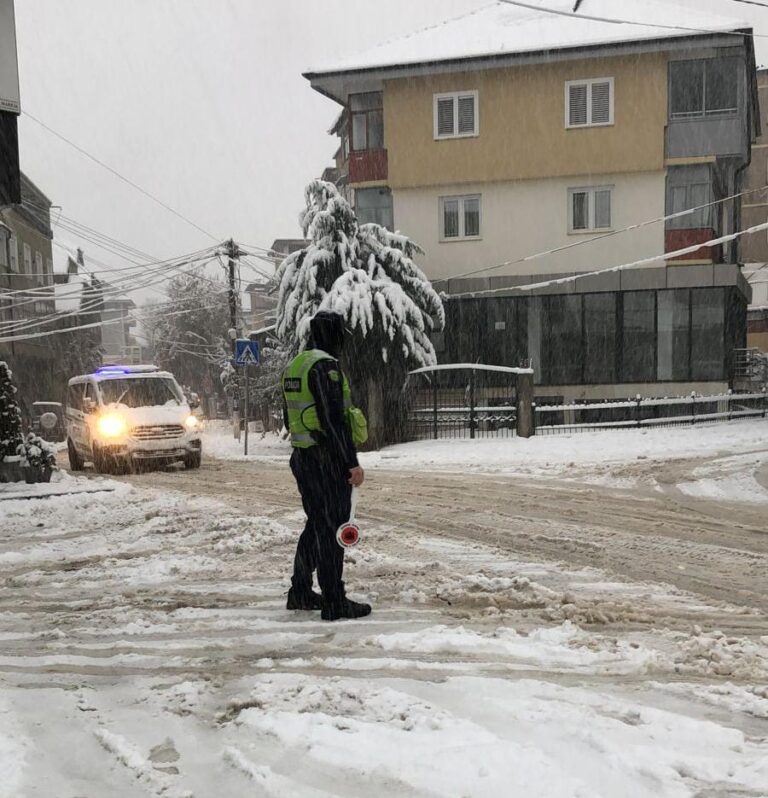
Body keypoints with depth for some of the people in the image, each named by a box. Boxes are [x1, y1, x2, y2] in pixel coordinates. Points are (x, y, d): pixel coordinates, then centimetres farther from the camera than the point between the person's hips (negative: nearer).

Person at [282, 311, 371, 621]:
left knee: (316, 524, 18)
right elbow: (333, 420, -22)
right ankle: (334, 603, 3)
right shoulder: (325, 366, -16)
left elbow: (288, 418, 19)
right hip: (328, 460, -9)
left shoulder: (295, 365, 13)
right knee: (331, 528, -3)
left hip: (301, 456, 9)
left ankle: (300, 593, 26)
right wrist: (352, 463, -19)